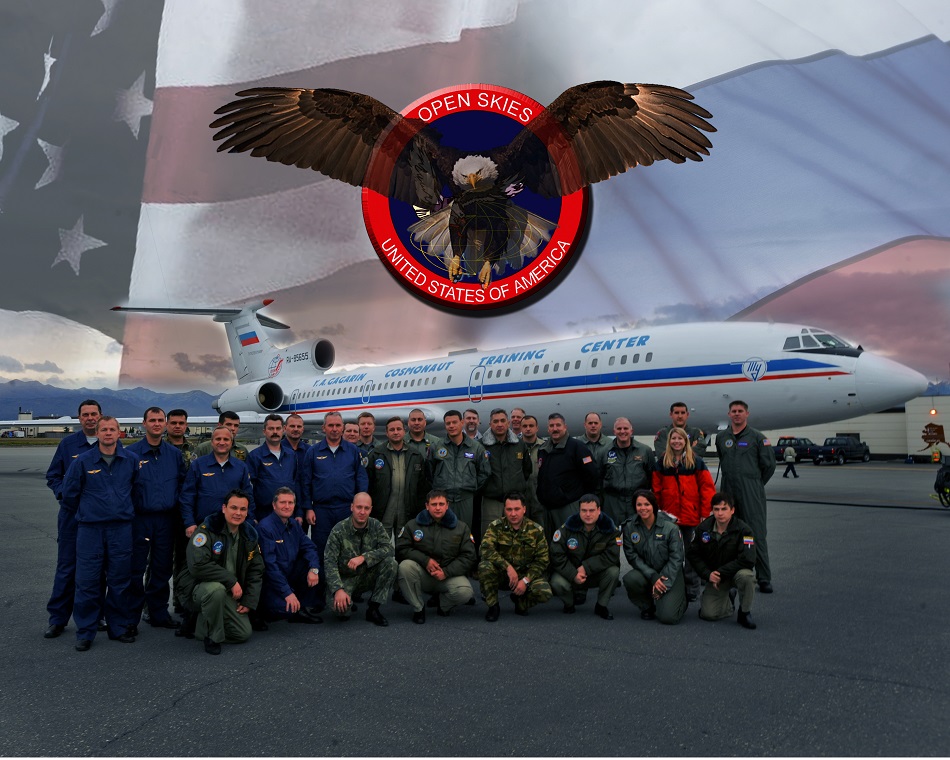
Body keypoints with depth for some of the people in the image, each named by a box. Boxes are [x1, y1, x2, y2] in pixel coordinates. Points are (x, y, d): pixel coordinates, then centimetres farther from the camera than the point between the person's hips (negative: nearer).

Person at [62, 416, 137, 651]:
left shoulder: (129, 460, 2)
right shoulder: (83, 461, -2)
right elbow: (69, 493, 6)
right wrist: (85, 513, 13)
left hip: (121, 528, 1)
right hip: (90, 529, -1)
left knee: (120, 581, 7)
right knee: (87, 582, 1)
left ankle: (120, 627, 19)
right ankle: (85, 632, 13)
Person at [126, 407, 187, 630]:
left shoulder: (174, 453, 8)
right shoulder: (131, 453, -3)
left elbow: (183, 483, 10)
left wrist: (180, 514, 4)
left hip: (166, 519, 3)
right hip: (140, 518, -3)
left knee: (162, 569, 10)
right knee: (136, 569, 2)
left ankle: (159, 613, 22)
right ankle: (131, 617, 14)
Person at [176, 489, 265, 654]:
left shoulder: (249, 535, 2)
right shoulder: (206, 530, -18)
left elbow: (256, 570, 7)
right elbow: (198, 566, -30)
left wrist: (249, 601, -3)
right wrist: (231, 580, -26)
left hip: (229, 595, 6)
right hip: (197, 589, -6)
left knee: (244, 633, -4)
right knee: (217, 588, -38)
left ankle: (203, 625, 22)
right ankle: (212, 636, -14)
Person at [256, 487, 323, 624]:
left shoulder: (294, 524, 7)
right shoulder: (265, 527, -18)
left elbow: (309, 548, 3)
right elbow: (270, 564, -23)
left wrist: (314, 569, -19)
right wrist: (287, 592, -26)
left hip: (290, 574, 9)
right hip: (271, 581, -9)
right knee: (287, 609, -32)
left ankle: (303, 609, -3)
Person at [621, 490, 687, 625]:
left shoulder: (670, 527, -12)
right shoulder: (629, 527, -6)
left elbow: (676, 558, -11)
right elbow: (632, 556, -8)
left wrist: (663, 582, -18)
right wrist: (653, 577, -20)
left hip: (669, 574, -2)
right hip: (646, 572, 3)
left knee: (668, 617, -19)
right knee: (630, 579, -32)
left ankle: (680, 597, 19)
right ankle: (647, 607, 0)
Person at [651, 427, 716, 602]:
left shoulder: (696, 462, 1)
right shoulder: (662, 464, 8)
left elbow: (707, 488, -3)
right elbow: (656, 490, 6)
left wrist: (706, 514, -8)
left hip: (691, 517, -2)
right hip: (669, 517, 2)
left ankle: (693, 590, 13)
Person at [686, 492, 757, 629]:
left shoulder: (743, 530, -18)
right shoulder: (703, 528, -8)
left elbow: (748, 560, -25)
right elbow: (692, 554, -1)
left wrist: (722, 573, -23)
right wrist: (708, 574, -14)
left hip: (736, 572, -2)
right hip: (714, 577, 2)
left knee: (746, 576, -38)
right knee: (708, 614, -13)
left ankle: (744, 613, -11)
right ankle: (727, 601, 22)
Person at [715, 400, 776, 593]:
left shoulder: (757, 437, -1)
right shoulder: (721, 438, 11)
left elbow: (769, 465, 3)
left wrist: (756, 484, 9)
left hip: (751, 494, -4)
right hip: (728, 491, 4)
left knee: (757, 535, -5)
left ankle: (764, 579, 0)